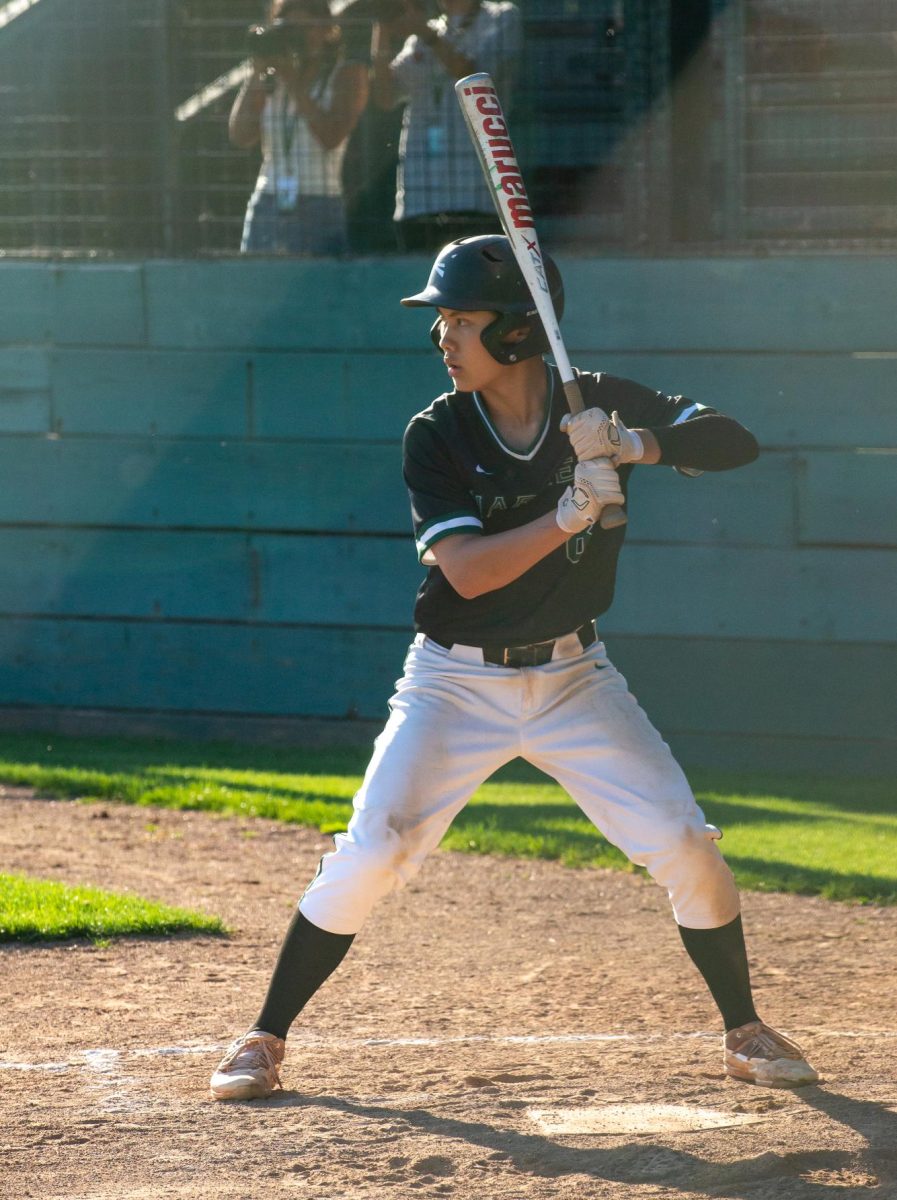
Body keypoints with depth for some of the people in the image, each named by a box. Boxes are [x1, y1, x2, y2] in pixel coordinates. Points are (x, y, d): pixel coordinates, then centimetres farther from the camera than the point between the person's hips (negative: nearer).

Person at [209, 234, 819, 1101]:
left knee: (683, 844, -8)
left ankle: (744, 1032, 12)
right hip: (457, 681, -1)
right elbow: (468, 571, -22)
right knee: (368, 856, -13)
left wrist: (637, 446, -30)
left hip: (573, 679, 1)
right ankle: (265, 1039, 1)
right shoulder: (437, 435, -11)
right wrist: (571, 513, -34)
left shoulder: (604, 407, -7)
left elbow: (736, 442, -14)